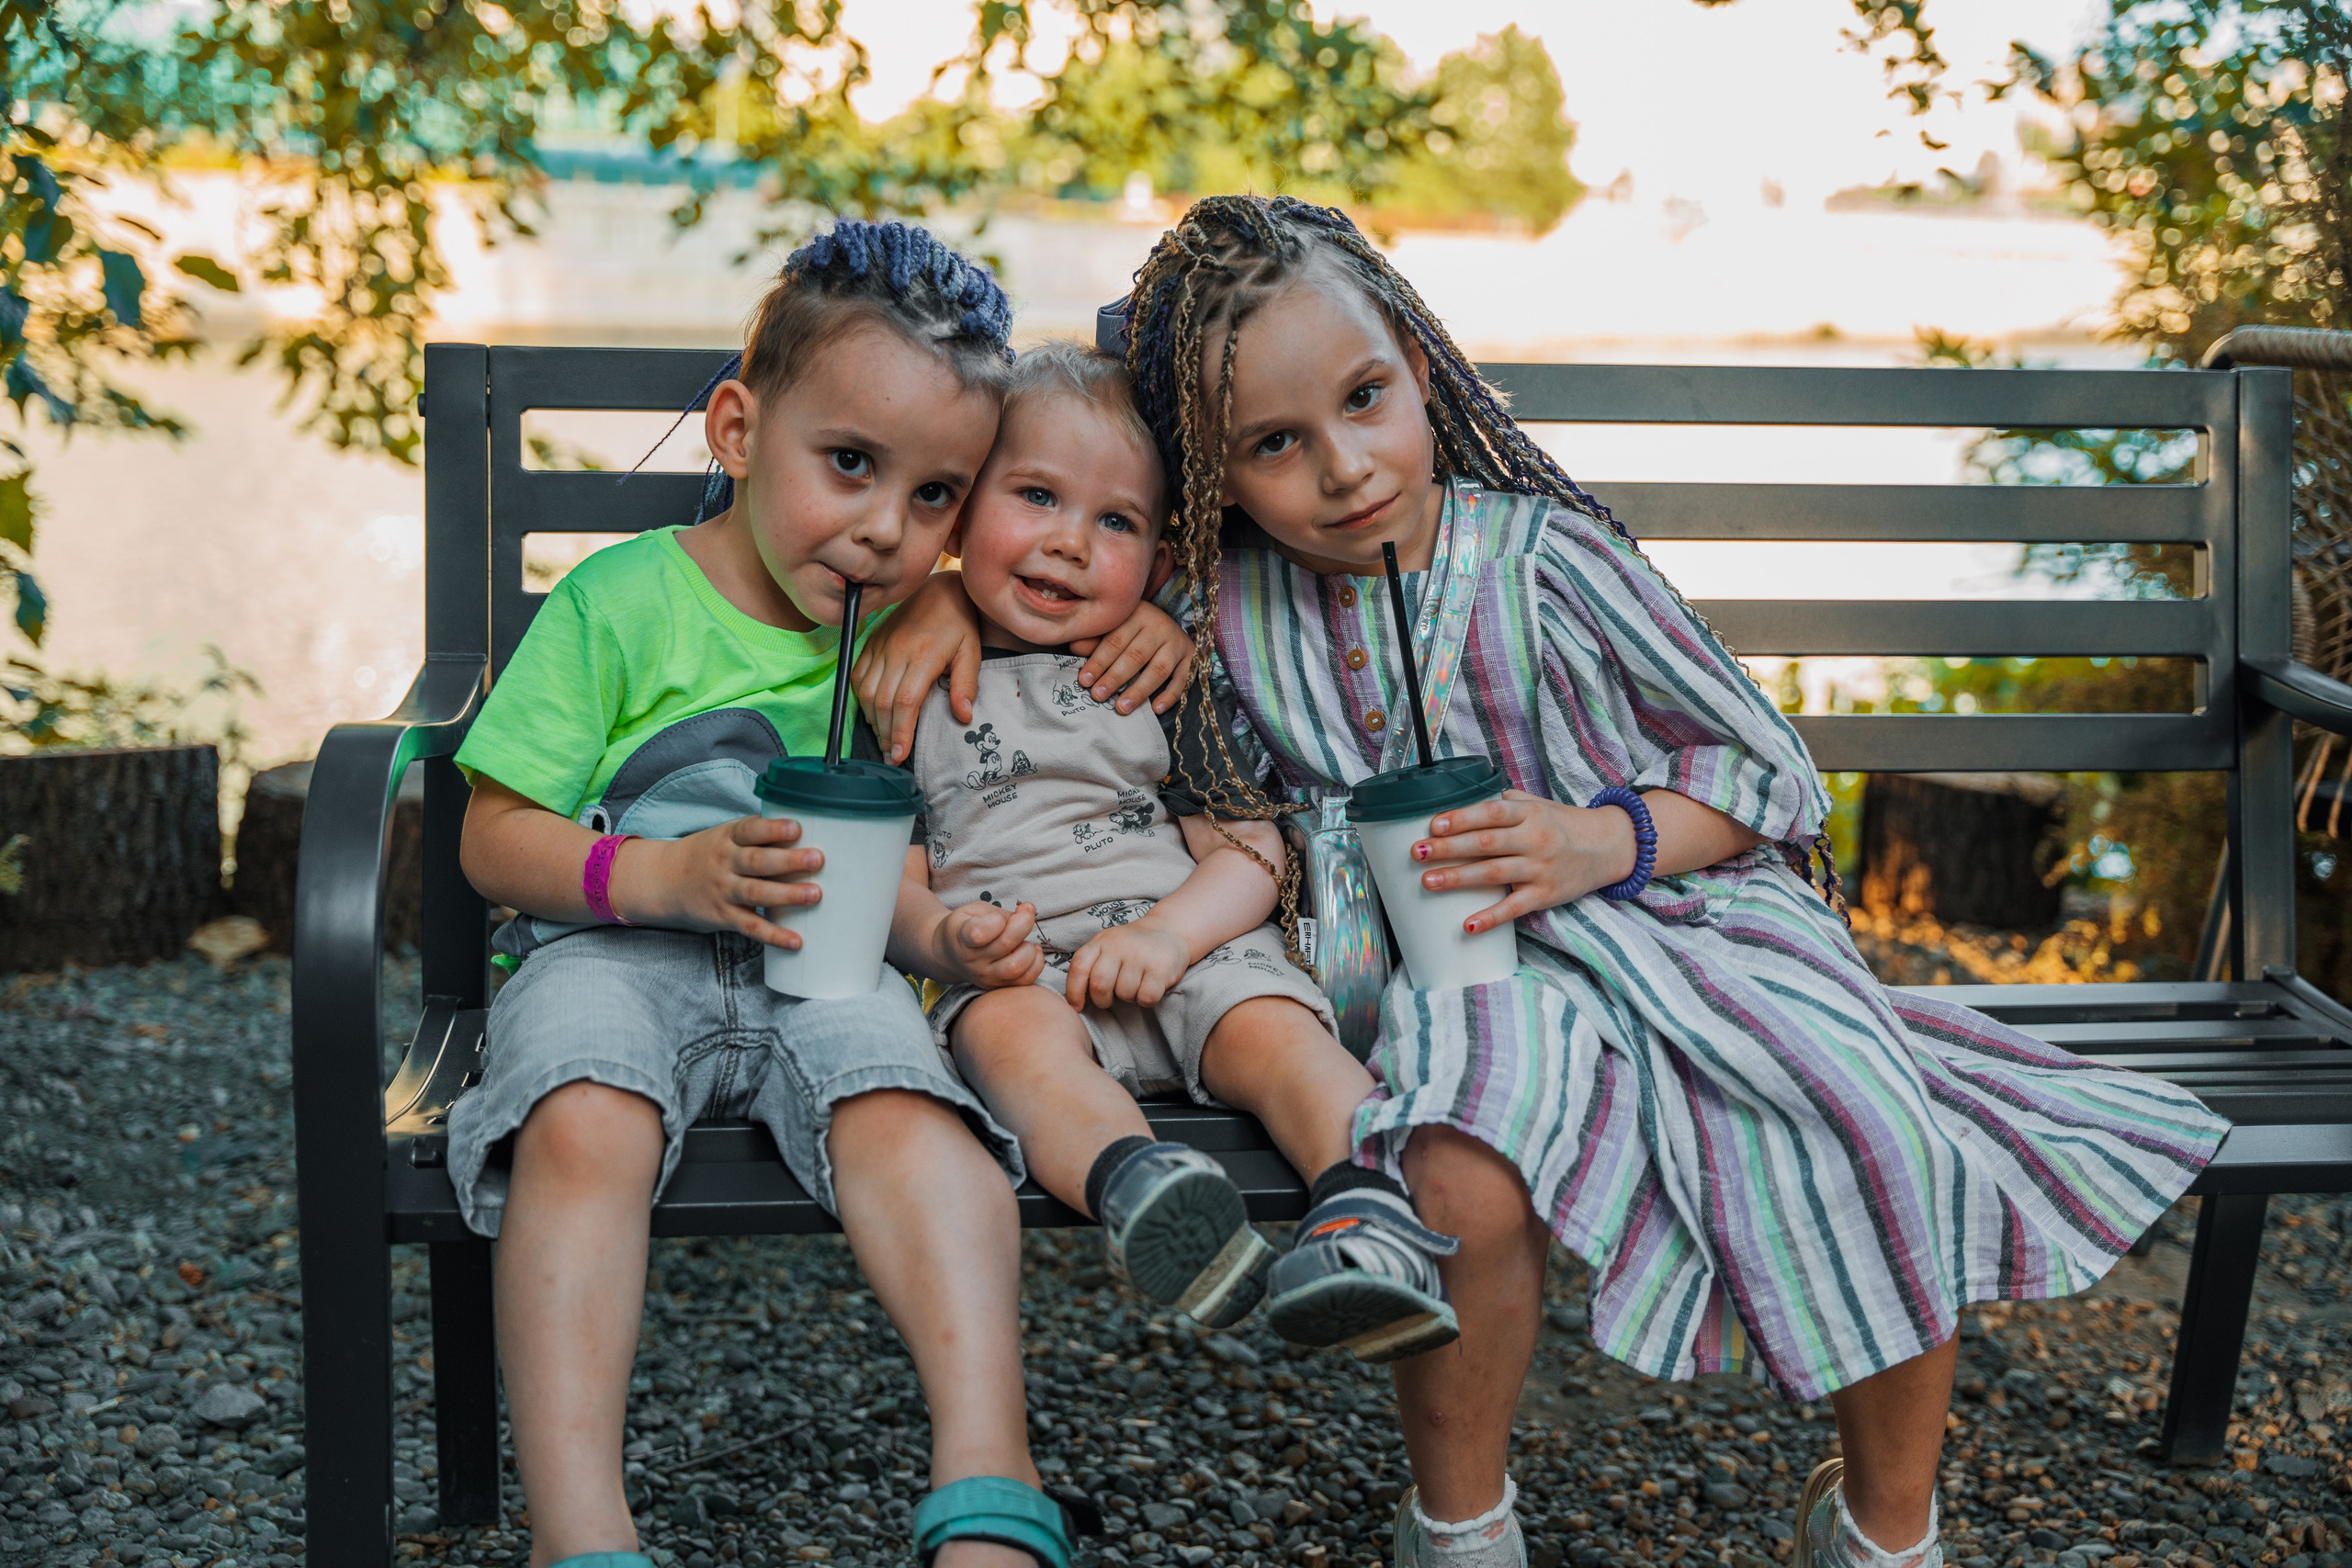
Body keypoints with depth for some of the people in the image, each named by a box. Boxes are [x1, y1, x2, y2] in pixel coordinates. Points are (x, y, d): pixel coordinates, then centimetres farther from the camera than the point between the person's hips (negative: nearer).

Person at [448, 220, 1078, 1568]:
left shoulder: (917, 628, 10)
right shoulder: (622, 602, -3)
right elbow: (496, 835, -3)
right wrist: (673, 875, -19)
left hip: (819, 964, 2)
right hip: (613, 948, -2)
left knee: (908, 1108, -31)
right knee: (580, 1128, -34)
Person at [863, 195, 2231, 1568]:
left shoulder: (1545, 556, -6)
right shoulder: (1227, 613, 0)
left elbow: (1771, 770, 0)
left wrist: (1606, 840, -16)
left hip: (1669, 910, 0)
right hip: (1465, 972, 0)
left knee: (1892, 1151, -23)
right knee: (1465, 1174, -35)